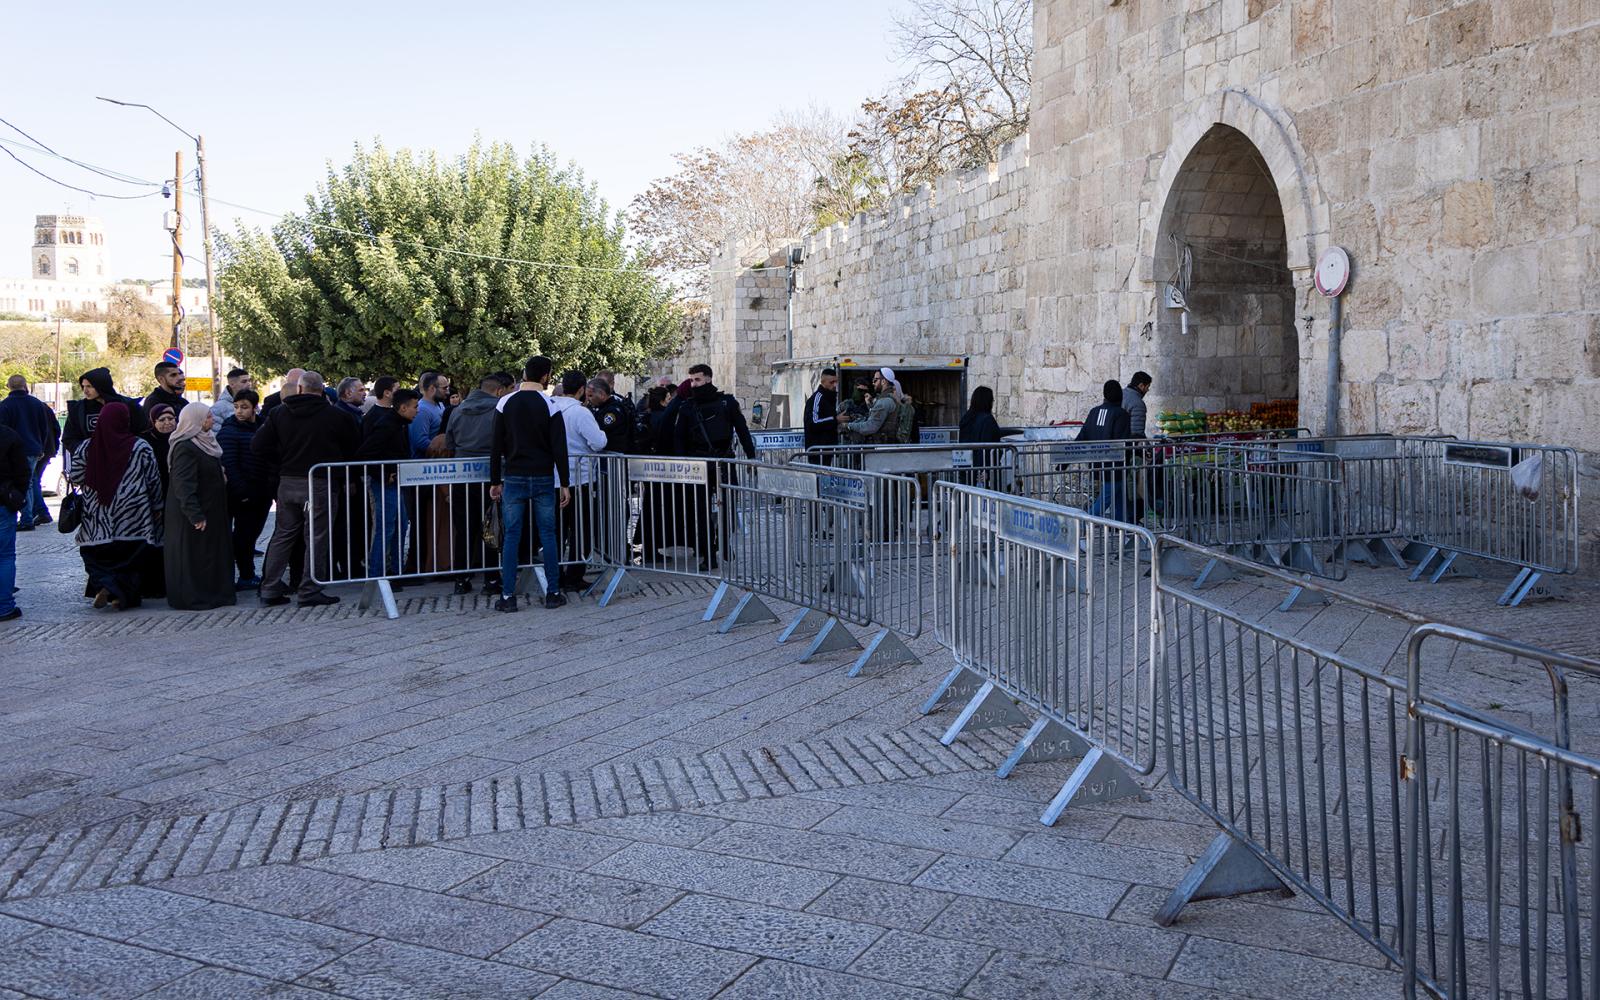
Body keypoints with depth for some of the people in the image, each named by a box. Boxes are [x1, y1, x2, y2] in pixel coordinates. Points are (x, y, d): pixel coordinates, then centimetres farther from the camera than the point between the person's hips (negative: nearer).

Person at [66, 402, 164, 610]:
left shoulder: (87, 447, -2)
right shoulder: (141, 447, -6)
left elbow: (76, 477, 3)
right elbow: (153, 480, -1)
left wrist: (68, 475, 27)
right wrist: (158, 505, 11)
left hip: (98, 519, 2)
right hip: (133, 518, -2)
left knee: (100, 554, 14)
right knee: (129, 555, 7)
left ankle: (104, 584, -10)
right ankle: (122, 594, -9)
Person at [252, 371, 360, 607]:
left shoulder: (281, 414, 5)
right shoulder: (334, 416, -6)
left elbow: (258, 445, 2)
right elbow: (353, 449, 1)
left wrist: (283, 460, 13)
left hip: (288, 483, 4)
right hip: (321, 484, -4)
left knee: (283, 535, 13)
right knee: (316, 538, 1)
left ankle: (269, 589, 14)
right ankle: (310, 591, 1)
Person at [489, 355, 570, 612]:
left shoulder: (506, 403, 0)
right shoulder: (549, 405, -5)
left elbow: (496, 446, 1)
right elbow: (559, 448, -7)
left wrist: (495, 481, 8)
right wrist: (564, 484, -3)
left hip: (514, 478, 1)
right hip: (543, 479, -1)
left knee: (511, 536, 4)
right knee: (548, 535, 7)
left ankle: (508, 596, 4)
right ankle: (553, 594, 10)